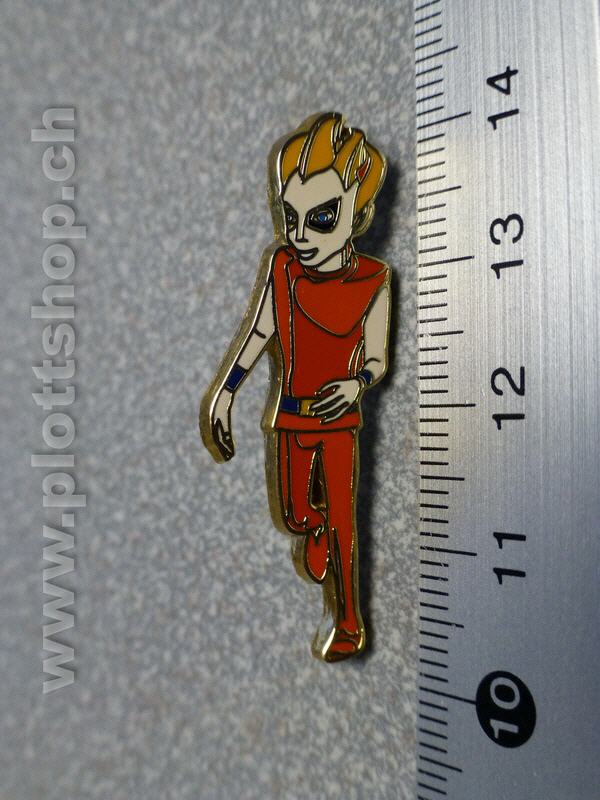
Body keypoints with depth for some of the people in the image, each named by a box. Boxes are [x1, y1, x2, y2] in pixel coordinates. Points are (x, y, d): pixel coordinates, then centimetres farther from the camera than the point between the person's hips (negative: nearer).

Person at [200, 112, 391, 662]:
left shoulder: (372, 283, -13)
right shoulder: (282, 268, -9)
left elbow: (377, 360, -6)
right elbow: (256, 335, 0)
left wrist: (357, 384, -28)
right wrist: (222, 393, 0)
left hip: (338, 422, -2)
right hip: (289, 419, 3)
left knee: (341, 520, 5)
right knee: (294, 517, 15)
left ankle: (349, 623, 24)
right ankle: (313, 524, 54)